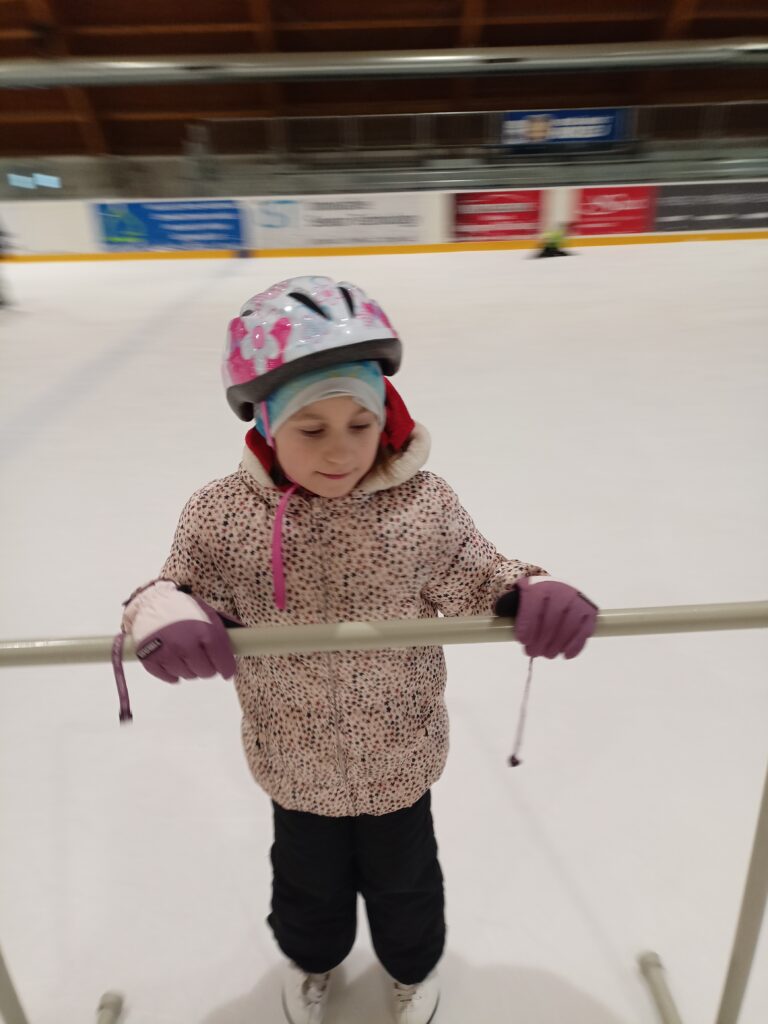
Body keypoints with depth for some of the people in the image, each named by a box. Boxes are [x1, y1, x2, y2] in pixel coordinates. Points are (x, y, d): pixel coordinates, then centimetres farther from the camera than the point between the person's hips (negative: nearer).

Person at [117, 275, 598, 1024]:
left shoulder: (423, 506, -21)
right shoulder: (223, 515, -21)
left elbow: (474, 584, -11)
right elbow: (186, 589, -10)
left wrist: (532, 597, -31)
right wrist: (166, 615, -33)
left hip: (399, 754, 0)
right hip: (294, 761, 1)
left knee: (402, 874, 28)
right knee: (308, 875, 30)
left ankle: (413, 963, 63)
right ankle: (311, 958, 66)